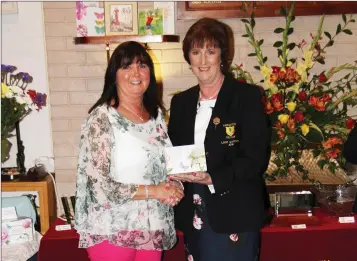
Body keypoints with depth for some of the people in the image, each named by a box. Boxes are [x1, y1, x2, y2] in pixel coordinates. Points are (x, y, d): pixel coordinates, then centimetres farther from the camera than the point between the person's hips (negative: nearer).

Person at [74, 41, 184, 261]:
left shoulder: (156, 113, 5)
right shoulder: (101, 119, -13)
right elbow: (99, 186, -17)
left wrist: (172, 188, -4)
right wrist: (153, 191, -16)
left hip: (154, 228, 6)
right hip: (112, 231, -5)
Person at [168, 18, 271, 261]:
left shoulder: (247, 96, -6)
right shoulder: (181, 101, 10)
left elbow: (256, 159, -11)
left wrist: (212, 178, -24)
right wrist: (175, 171, -8)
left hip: (234, 216, -4)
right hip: (194, 216, 5)